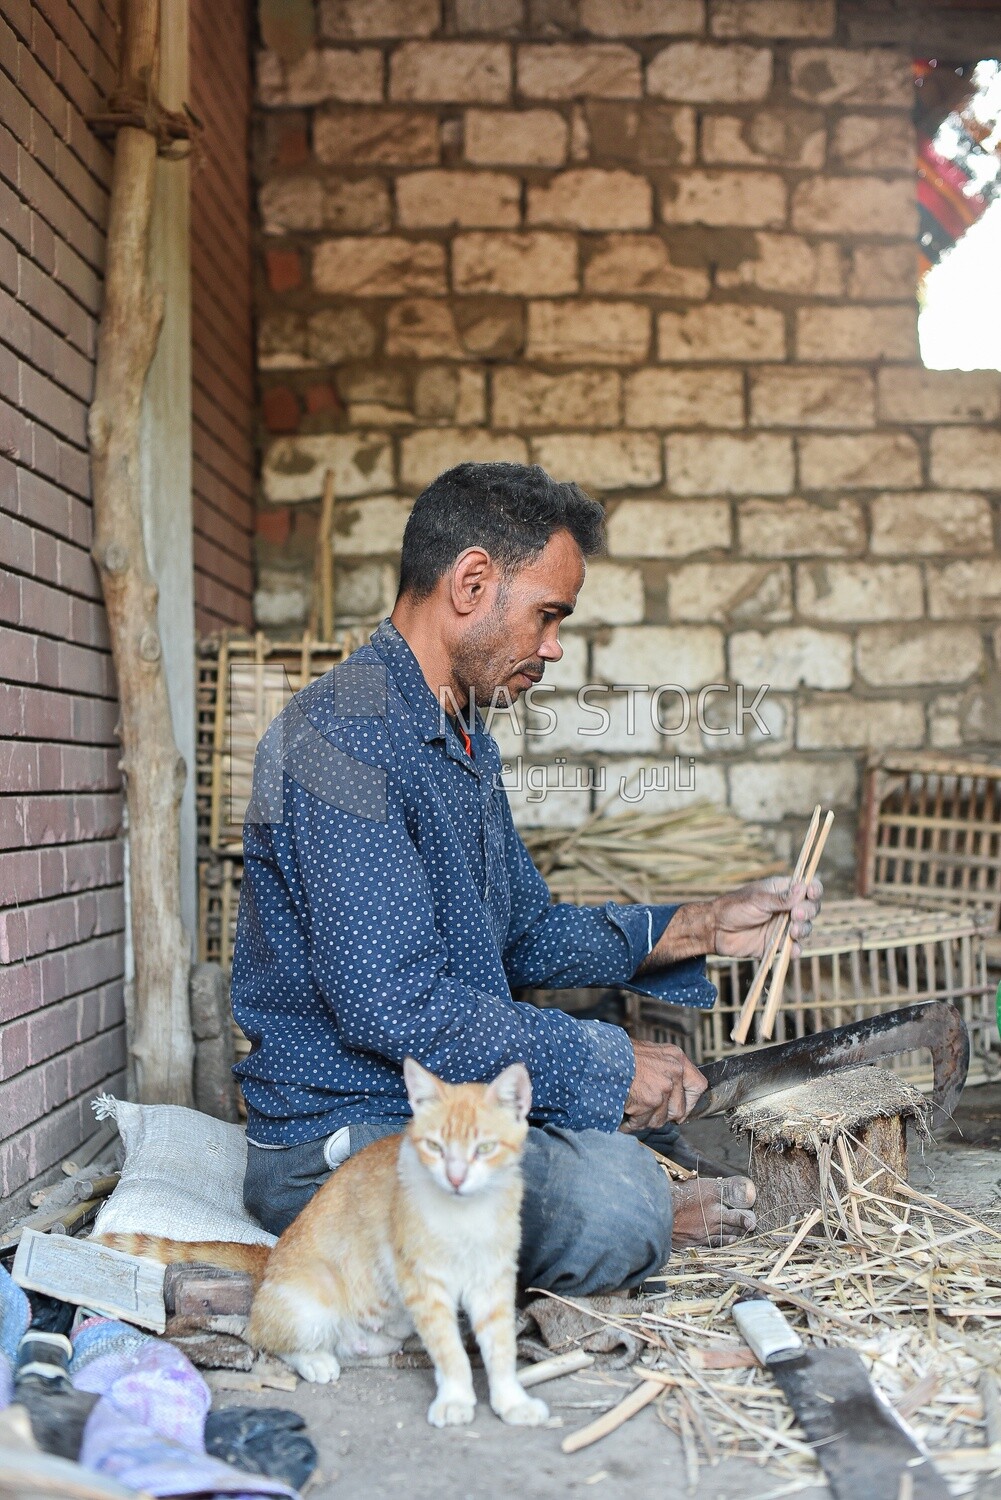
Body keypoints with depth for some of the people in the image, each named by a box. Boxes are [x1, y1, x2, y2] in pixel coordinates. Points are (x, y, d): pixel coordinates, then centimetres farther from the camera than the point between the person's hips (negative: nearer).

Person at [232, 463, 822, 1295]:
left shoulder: (464, 738, 13)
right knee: (612, 1200, -30)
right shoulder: (340, 735, -21)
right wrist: (602, 1067, -20)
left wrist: (699, 928, 7)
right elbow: (392, 1002, -28)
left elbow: (528, 935, 18)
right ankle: (645, 1216, 1)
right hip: (342, 1136, -10)